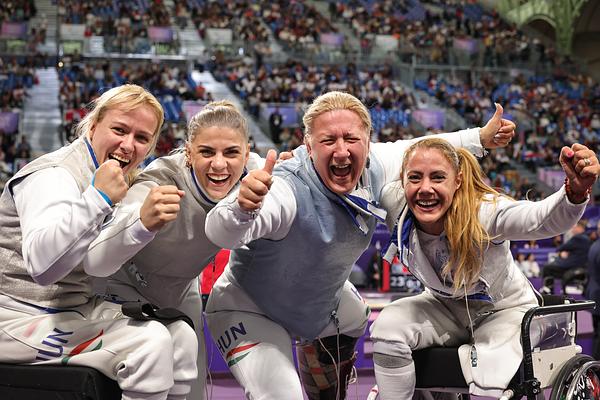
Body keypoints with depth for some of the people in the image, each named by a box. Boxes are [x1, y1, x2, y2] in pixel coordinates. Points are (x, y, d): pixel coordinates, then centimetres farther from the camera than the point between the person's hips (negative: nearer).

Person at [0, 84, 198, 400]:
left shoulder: (106, 182, 10)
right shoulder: (55, 176, -17)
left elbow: (98, 266, 0)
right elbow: (41, 264, -33)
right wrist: (98, 199, -34)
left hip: (75, 307, 8)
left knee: (182, 336, -1)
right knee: (149, 342, -23)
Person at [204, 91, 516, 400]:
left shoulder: (372, 166, -19)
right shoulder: (288, 189, -40)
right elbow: (221, 233, -53)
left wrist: (481, 137, 3)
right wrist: (243, 206, -74)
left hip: (320, 296, 8)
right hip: (250, 311, -8)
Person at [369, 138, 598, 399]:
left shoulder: (484, 212, -34)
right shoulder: (398, 205, -22)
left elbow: (545, 220, -53)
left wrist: (575, 191, -71)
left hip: (504, 310, -3)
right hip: (446, 306, 4)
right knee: (387, 326, -23)